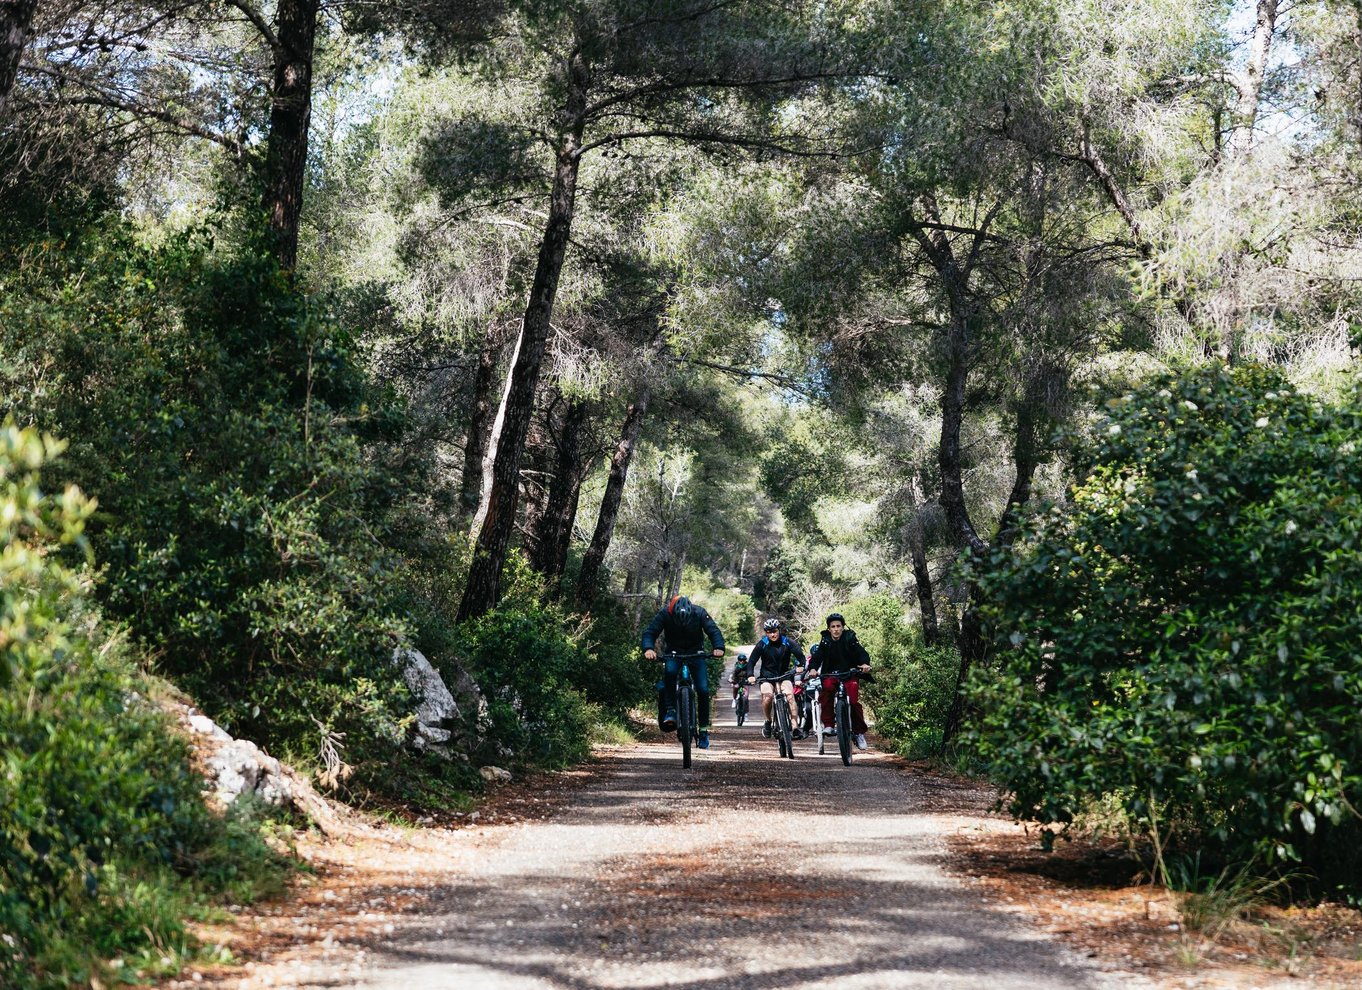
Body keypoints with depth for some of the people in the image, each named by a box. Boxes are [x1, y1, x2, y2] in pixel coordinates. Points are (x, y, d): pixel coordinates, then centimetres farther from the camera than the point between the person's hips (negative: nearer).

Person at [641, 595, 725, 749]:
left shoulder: (699, 613, -22)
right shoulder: (664, 614, -22)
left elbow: (714, 631, -23)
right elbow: (650, 632, -24)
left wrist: (718, 648, -43)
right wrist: (648, 648, -45)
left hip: (696, 652, 0)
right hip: (674, 652, 0)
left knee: (703, 690, -13)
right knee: (669, 671, -34)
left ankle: (704, 730, -2)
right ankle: (670, 711, -24)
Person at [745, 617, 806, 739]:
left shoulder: (787, 642, -6)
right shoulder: (762, 644, -7)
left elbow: (799, 654, -14)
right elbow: (752, 661, -10)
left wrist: (800, 666, -35)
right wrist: (750, 676, -27)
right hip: (767, 676, 0)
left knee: (790, 695, -26)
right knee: (767, 695, -28)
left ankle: (795, 727, -28)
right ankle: (768, 722, -2)